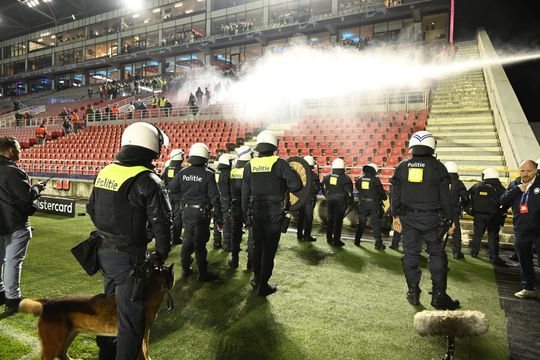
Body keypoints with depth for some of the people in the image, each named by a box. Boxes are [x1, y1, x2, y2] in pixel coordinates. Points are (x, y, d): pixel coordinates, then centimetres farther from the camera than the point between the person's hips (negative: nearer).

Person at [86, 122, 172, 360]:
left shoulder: (105, 172, 3)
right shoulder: (148, 181, -19)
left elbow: (91, 209, 14)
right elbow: (161, 224, -17)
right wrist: (161, 254, -2)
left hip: (103, 251, 8)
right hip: (129, 257, -8)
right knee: (130, 316, 6)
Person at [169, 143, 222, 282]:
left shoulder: (183, 172, -1)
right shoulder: (208, 174, -13)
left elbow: (172, 189, 3)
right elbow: (214, 198, -13)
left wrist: (184, 198, 13)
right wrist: (219, 218, -8)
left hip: (187, 211, 4)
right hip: (202, 212, -4)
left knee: (188, 239, 18)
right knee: (200, 243, 2)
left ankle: (185, 269, 29)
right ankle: (203, 273, 12)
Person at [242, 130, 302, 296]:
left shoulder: (250, 165, 0)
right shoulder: (279, 163, -12)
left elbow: (245, 192, 4)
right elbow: (296, 185, -23)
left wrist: (247, 212, 14)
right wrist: (283, 187, -2)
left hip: (255, 212, 4)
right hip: (274, 214, -4)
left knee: (257, 246, 21)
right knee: (269, 249, 7)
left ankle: (257, 278, 36)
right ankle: (263, 286, 16)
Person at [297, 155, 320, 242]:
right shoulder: (314, 175, -14)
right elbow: (317, 188, -10)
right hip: (310, 198, -4)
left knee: (300, 216, 13)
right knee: (308, 217, 3)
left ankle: (299, 235, 20)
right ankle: (307, 236, 5)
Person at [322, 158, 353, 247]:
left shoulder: (327, 177, 4)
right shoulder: (345, 178, -9)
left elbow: (324, 189, 8)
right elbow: (349, 191, -7)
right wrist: (350, 201, 4)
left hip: (330, 200, 4)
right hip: (340, 201, -4)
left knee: (330, 219, 15)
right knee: (338, 220, 0)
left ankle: (329, 238, 22)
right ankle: (336, 240, 2)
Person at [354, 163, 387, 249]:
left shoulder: (359, 179, 2)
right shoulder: (375, 180, -9)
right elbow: (381, 191, -2)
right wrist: (385, 197, 19)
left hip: (362, 204, 4)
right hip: (374, 205, -3)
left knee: (361, 223, 15)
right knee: (376, 224, 2)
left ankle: (357, 241, 21)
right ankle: (378, 243, 2)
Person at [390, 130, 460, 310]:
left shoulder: (402, 166, 3)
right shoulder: (437, 167, -3)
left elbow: (395, 194, 4)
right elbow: (445, 196, -1)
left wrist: (396, 216, 10)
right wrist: (449, 219, 5)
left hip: (408, 218, 2)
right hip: (431, 218, -2)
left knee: (410, 254, 9)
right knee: (437, 254, 7)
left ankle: (413, 291, 16)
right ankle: (439, 295, 10)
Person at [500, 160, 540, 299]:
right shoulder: (514, 184, 8)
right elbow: (502, 201, -2)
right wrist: (517, 190, -12)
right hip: (521, 231, 4)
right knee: (525, 261, 15)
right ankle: (529, 289, 29)